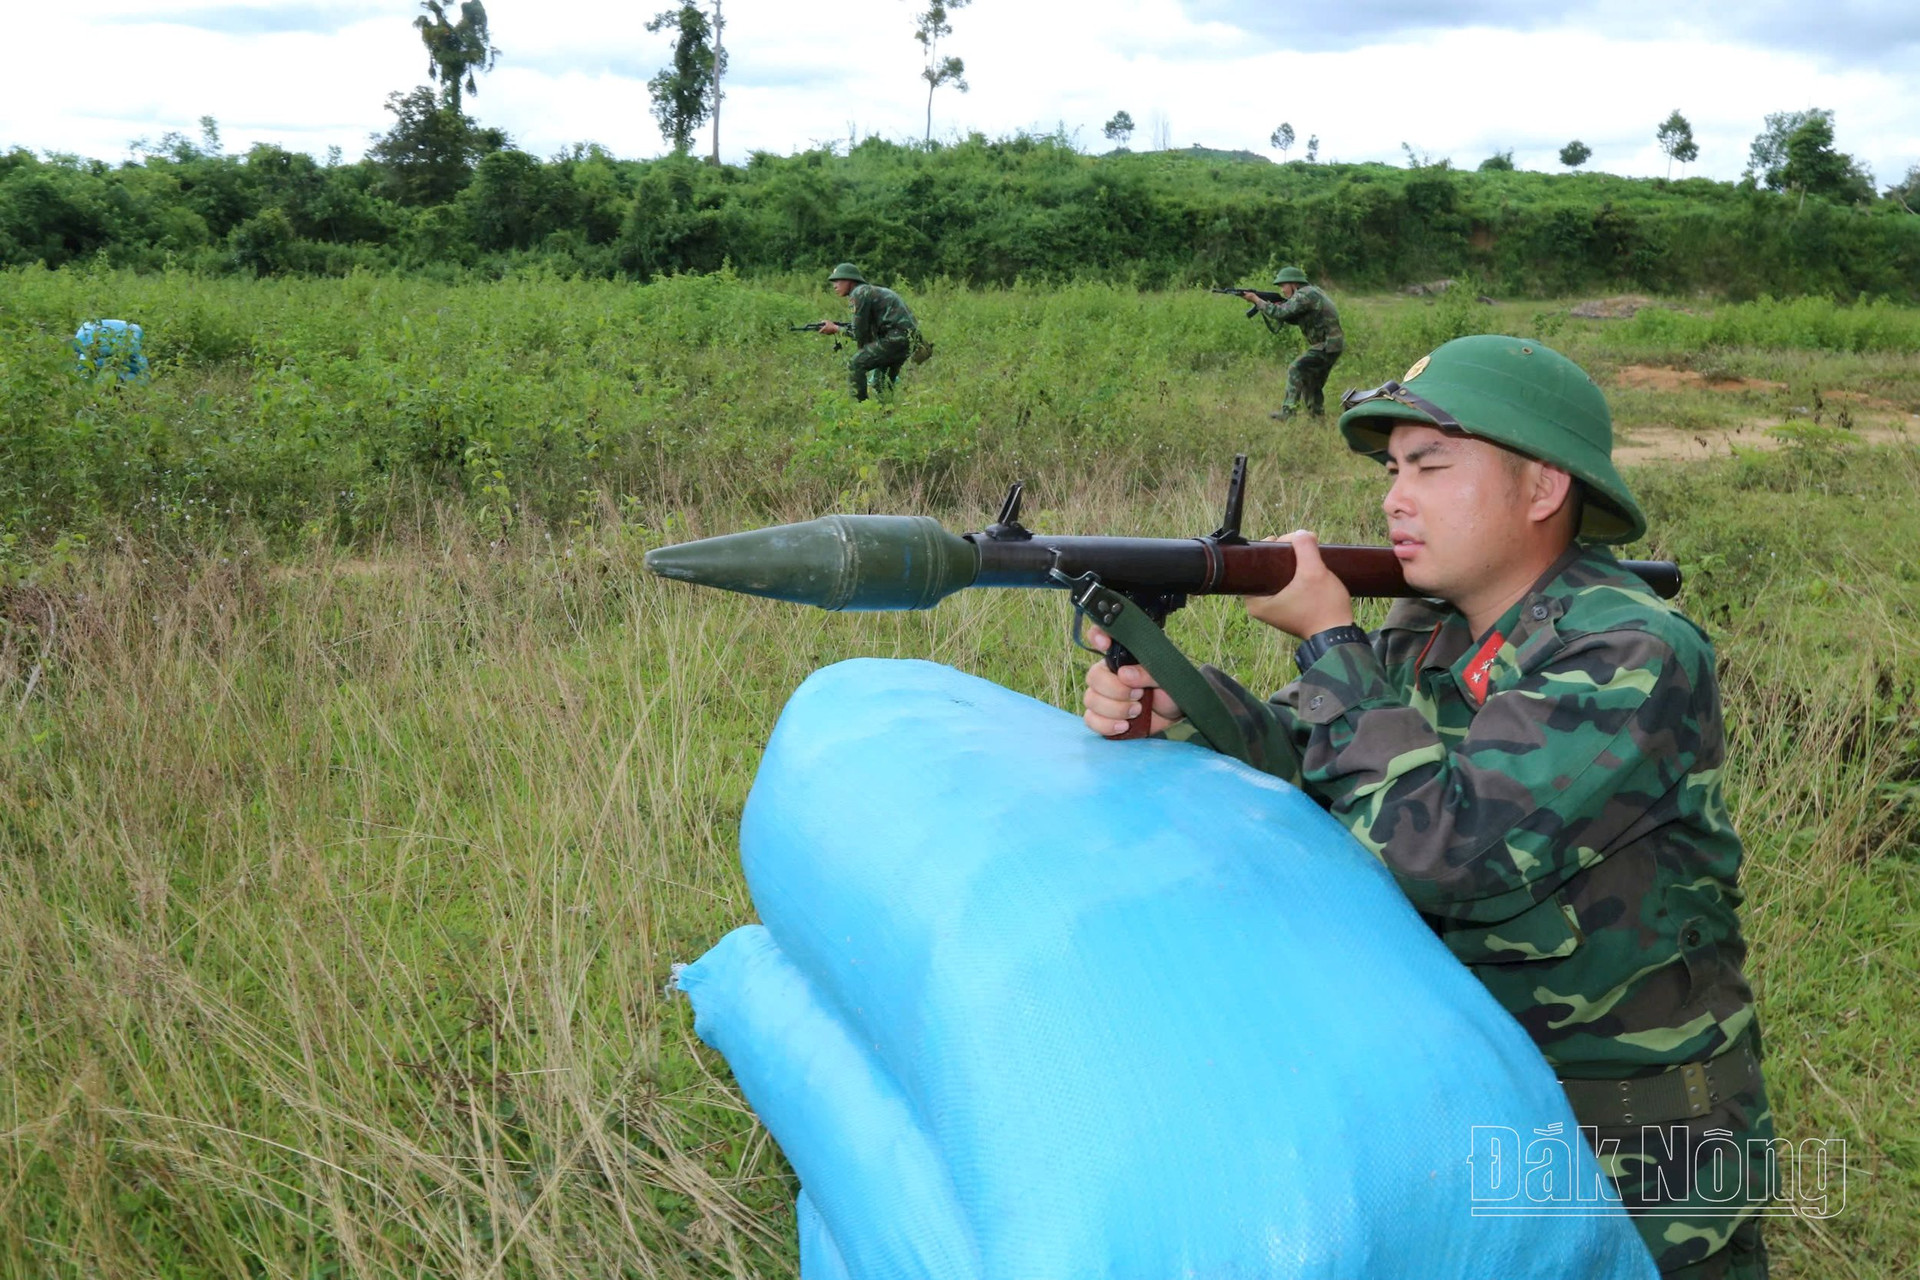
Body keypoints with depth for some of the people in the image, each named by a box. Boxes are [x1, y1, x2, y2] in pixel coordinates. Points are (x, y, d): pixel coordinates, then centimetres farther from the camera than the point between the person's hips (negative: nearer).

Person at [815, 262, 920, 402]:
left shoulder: (859, 293, -7)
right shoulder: (871, 290, 22)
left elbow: (859, 332, -8)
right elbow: (866, 329, 22)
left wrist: (835, 329, 5)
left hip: (895, 338, -10)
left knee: (855, 365, -8)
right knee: (882, 383, 21)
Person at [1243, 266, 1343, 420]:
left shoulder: (1304, 295, -15)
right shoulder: (1310, 293, 17)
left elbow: (1280, 313, -23)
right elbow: (1293, 319, 17)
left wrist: (1256, 300, -14)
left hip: (1327, 346, -10)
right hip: (1331, 345, 10)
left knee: (1295, 369, -14)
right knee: (1312, 384, 17)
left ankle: (1288, 412, -17)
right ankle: (1318, 418, 23)